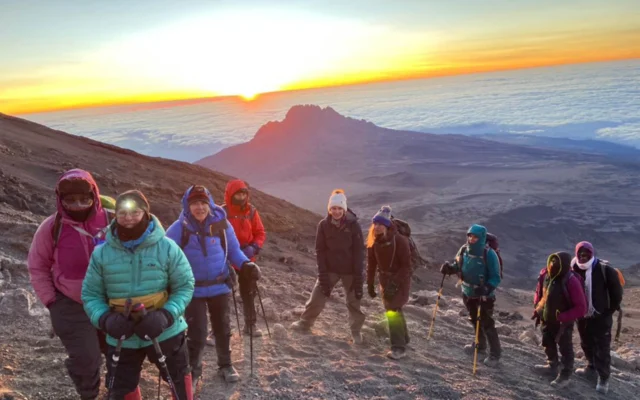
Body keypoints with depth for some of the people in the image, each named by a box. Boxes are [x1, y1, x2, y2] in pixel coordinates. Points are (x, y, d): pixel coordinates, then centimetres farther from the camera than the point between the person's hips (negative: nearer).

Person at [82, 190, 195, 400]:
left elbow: (185, 286, -6)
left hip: (165, 332, -1)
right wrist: (105, 320, -18)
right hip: (121, 338, 2)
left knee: (180, 381, 16)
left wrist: (166, 316, -21)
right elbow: (91, 295, 1)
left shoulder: (167, 248, -12)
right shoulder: (102, 253, -6)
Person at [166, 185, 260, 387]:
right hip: (193, 289, -2)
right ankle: (193, 371, 26)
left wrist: (246, 265, -14)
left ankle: (225, 365, 40)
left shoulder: (221, 224, -9)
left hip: (219, 286, 2)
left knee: (223, 328, 18)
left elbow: (233, 249, 2)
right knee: (197, 333, 1)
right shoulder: (179, 228, -14)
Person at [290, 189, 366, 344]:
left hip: (350, 270, -1)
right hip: (330, 269, 1)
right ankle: (305, 323, 25)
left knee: (354, 300, 9)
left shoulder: (353, 225, -14)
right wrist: (323, 274, -11)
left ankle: (356, 331, 26)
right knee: (317, 296, 4)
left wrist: (358, 276, -14)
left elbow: (359, 251, -11)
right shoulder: (323, 225, -9)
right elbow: (320, 251, -6)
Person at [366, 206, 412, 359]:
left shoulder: (399, 240, -21)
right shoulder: (373, 242, -5)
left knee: (393, 311, -14)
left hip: (401, 279, -6)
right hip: (385, 280, 6)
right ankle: (404, 339, 36)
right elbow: (371, 264, 1)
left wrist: (395, 282, -25)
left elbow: (406, 265, -19)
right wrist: (370, 284, -1)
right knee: (392, 310, 15)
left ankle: (399, 347, -7)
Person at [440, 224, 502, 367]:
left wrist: (487, 289, -37)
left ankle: (495, 354, 13)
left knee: (487, 324, -1)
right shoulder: (464, 250, -7)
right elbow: (458, 266, 8)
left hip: (484, 296, -6)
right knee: (475, 321, 23)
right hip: (468, 292, 6)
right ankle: (480, 345, 44)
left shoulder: (489, 254, -24)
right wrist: (449, 268, -14)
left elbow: (495, 278, -21)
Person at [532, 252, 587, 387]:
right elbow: (539, 293, 8)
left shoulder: (571, 281, -30)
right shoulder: (545, 275, -12)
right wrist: (537, 308, -2)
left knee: (565, 349, 13)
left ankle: (565, 375, 30)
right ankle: (552, 366, 48)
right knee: (548, 344, 25)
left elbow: (581, 307, -25)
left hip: (564, 323, -7)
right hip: (547, 319, 7)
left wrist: (564, 317, -28)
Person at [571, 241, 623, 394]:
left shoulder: (605, 270, -17)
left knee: (602, 348, 1)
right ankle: (592, 368, 40)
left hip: (601, 316, -5)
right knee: (587, 345, 20)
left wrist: (610, 311, -5)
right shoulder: (575, 270, -4)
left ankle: (603, 378, 13)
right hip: (582, 316, 5)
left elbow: (616, 292, -9)